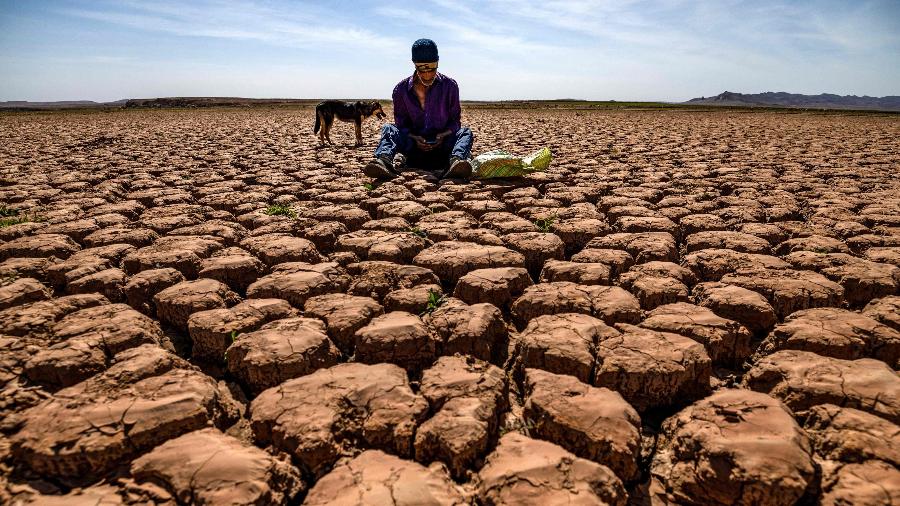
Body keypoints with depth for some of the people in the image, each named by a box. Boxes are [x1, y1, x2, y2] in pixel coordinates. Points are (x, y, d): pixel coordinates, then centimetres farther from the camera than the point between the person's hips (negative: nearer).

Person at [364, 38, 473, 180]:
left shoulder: (449, 86, 2)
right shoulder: (401, 90, 2)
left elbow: (455, 121, 6)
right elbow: (400, 124, 5)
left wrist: (443, 135, -16)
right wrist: (414, 138, -17)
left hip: (442, 146, 0)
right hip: (413, 147, 0)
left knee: (465, 132, -24)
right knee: (388, 129, -21)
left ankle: (456, 160, -57)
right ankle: (385, 159, -54)